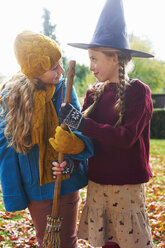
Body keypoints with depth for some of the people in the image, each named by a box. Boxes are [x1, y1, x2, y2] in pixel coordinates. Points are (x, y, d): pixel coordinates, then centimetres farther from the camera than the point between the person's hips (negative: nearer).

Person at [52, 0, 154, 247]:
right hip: (97, 182, 5)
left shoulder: (138, 91, -9)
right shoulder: (94, 93, 5)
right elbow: (84, 135, 5)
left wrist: (82, 123, -25)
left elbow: (127, 137, -20)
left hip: (127, 185, -5)